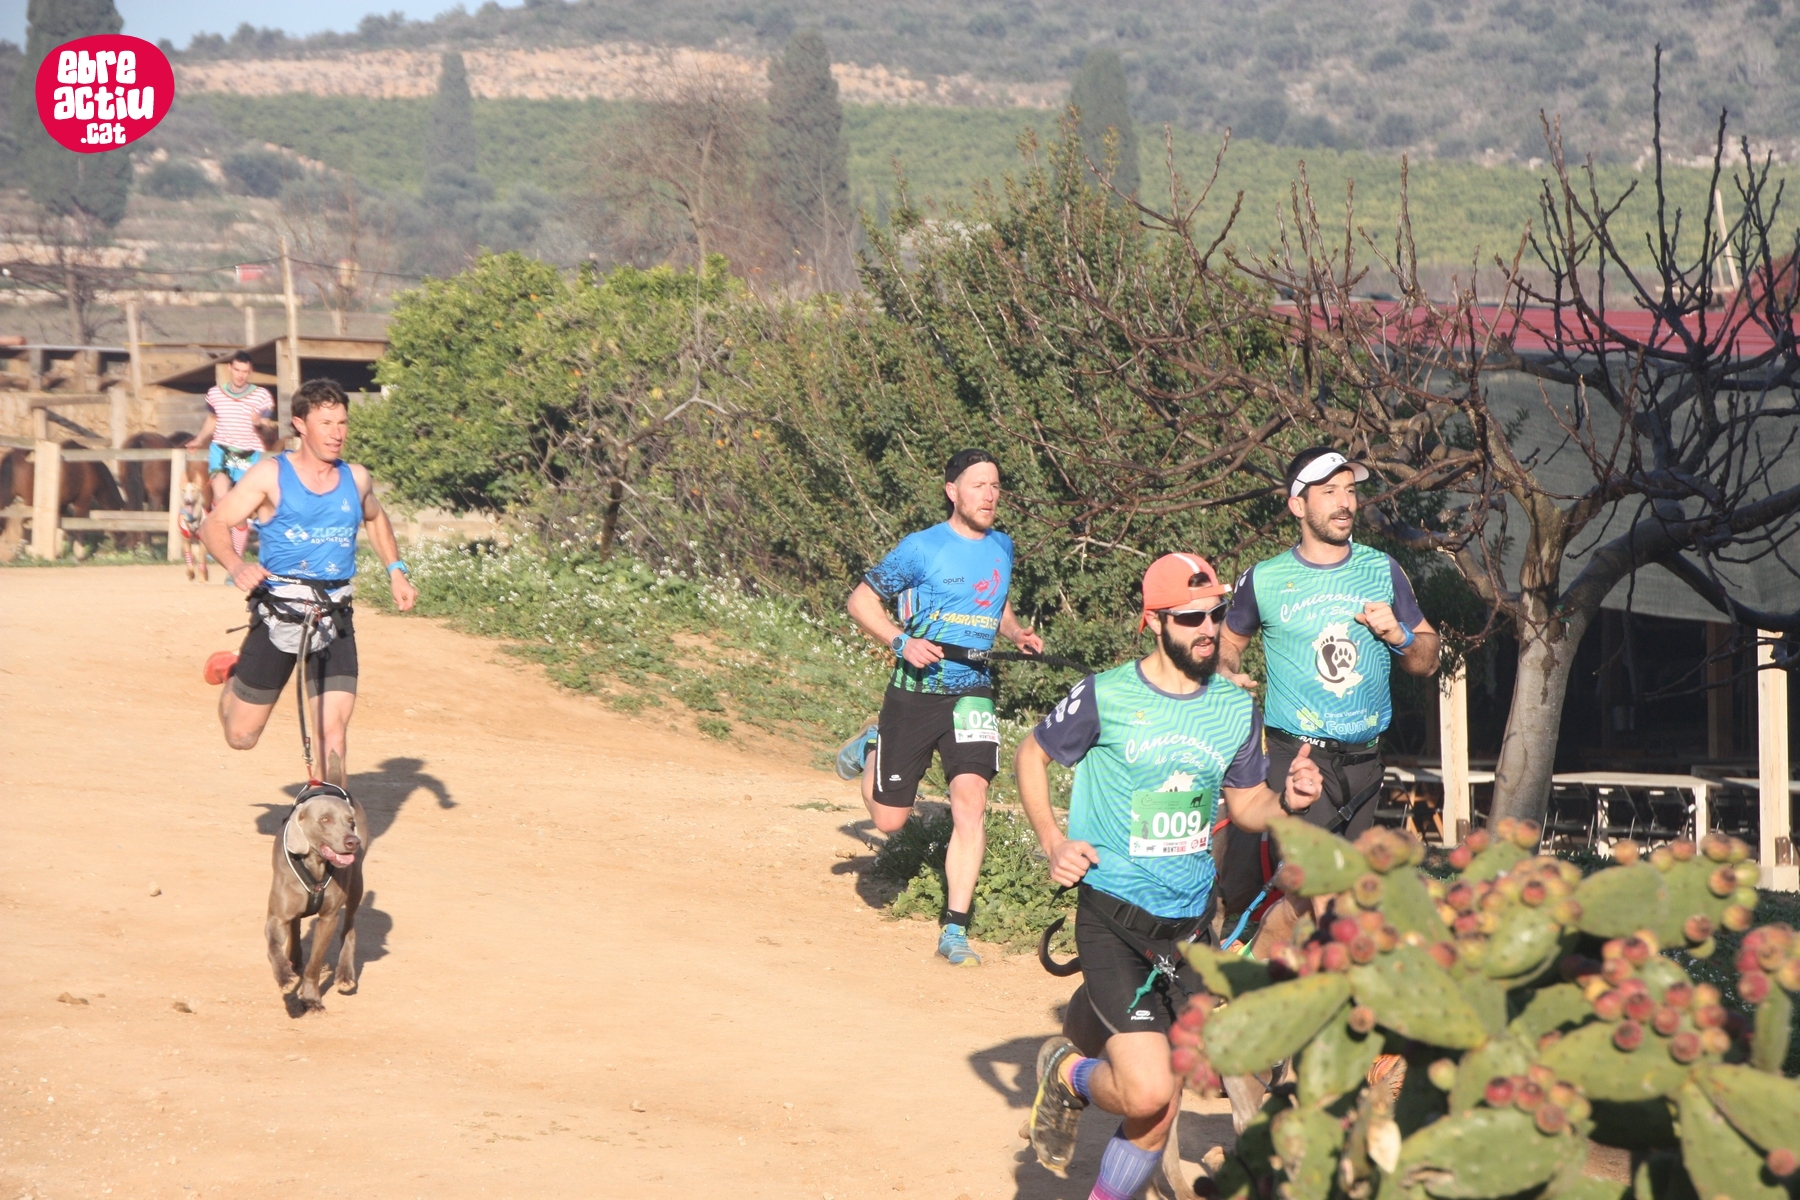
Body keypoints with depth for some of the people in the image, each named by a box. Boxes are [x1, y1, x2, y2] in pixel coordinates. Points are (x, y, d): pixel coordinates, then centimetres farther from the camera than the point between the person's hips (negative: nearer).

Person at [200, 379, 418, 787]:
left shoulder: (356, 479, 7)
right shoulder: (271, 475, -5)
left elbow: (376, 519, 28)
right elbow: (214, 525, -4)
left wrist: (396, 571, 15)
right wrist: (236, 566, -23)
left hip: (334, 620, 2)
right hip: (278, 615, -2)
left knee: (334, 734, -10)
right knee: (241, 736, 10)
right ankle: (234, 679, 43)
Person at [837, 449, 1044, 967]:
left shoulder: (1002, 547, 8)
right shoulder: (922, 548, -9)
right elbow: (860, 601, -4)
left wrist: (1018, 634, 5)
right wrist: (903, 641, -19)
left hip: (973, 693, 3)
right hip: (915, 692, -3)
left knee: (971, 802, -17)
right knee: (889, 819, 5)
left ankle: (955, 929, -9)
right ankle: (873, 748, 39)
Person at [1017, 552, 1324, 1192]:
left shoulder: (1237, 708, 4)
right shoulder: (1106, 696, -8)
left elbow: (1245, 804, 13)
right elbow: (1032, 756, 6)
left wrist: (1287, 800, -8)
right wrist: (1053, 841, -6)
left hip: (1190, 923, 5)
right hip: (1113, 916, -4)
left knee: (1160, 1109, 7)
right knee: (1147, 1090, -18)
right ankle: (1067, 1076, 14)